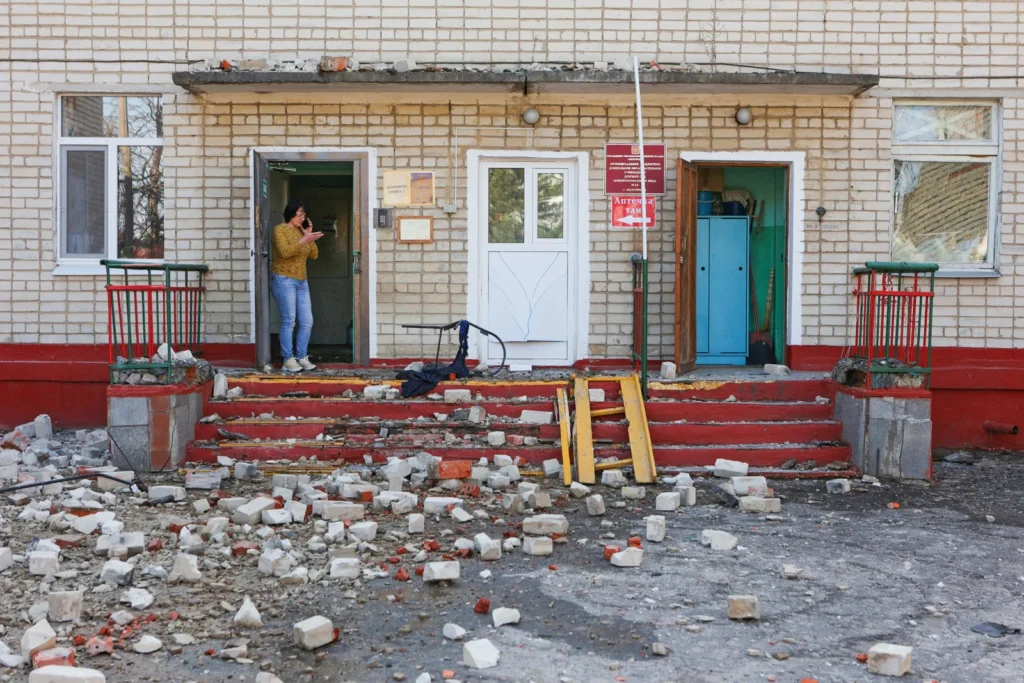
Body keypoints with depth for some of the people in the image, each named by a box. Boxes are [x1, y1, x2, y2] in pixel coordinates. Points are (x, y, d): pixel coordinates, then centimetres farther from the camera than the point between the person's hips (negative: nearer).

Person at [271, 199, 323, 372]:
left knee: (307, 322, 2)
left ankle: (302, 357, 11)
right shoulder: (280, 230, -4)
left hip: (301, 282, 7)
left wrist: (309, 235, 3)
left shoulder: (301, 231, 15)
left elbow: (313, 255, 11)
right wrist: (304, 240, -21)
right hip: (284, 280, -7)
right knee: (289, 322, -9)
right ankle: (288, 360, -3)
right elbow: (285, 252, -19)